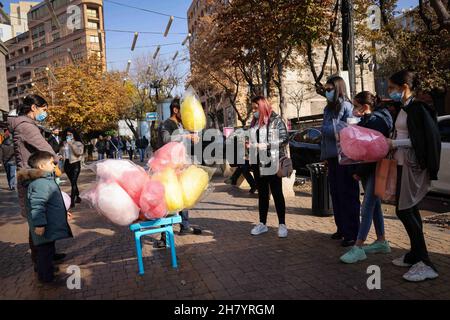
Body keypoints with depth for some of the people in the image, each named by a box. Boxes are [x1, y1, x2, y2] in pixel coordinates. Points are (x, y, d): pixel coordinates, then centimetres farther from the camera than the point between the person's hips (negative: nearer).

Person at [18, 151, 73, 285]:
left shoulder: (45, 179, 12)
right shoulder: (40, 183, -24)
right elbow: (37, 205, -29)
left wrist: (63, 211, 29)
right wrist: (39, 224, -30)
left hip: (51, 224, 11)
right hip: (45, 228, -11)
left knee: (48, 249, 23)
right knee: (45, 251, 3)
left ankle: (47, 269, 38)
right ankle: (47, 277, 14)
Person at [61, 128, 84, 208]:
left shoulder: (78, 143, -3)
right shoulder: (64, 143, 12)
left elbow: (79, 152, -19)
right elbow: (62, 152, 22)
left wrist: (71, 144, -17)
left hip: (75, 164, -6)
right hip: (67, 164, 6)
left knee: (73, 183, -12)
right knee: (72, 182, 13)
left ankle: (72, 202, -12)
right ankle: (77, 197, 27)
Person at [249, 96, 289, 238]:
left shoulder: (276, 120, -4)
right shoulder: (256, 122, 13)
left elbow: (285, 139, -11)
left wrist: (266, 145, -18)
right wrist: (250, 145, 1)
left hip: (273, 163, -6)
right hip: (259, 163, 6)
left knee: (277, 193, 2)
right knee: (262, 194, 12)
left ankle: (282, 225, 11)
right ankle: (262, 224, 21)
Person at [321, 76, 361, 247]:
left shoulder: (346, 106, -7)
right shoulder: (328, 109, 16)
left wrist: (326, 129, -12)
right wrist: (324, 155, 11)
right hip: (332, 156, 8)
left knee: (348, 195, -2)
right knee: (335, 193, 12)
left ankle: (351, 233, 7)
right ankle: (341, 228, 25)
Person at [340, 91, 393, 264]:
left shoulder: (377, 121, -16)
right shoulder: (365, 120, 13)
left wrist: (359, 172, -16)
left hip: (377, 169, -9)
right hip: (368, 169, 9)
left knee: (367, 207, -9)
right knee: (375, 205, 14)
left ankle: (358, 248, -6)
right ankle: (382, 242, 26)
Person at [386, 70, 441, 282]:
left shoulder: (417, 108, -13)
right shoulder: (404, 109, 14)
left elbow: (421, 140, -18)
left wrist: (394, 143, -17)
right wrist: (391, 142, 8)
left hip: (413, 165, -10)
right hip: (403, 163, 10)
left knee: (404, 210, -10)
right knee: (410, 210, 13)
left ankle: (425, 264, -4)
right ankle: (415, 255, 24)